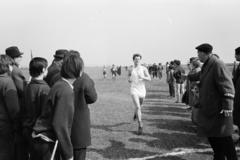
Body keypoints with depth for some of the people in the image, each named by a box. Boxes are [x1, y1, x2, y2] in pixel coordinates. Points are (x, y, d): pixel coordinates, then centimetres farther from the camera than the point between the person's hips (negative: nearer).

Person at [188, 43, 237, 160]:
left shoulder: (217, 65, -18)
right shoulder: (207, 66, 10)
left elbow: (228, 88, -23)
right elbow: (200, 76, 34)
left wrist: (227, 107, -28)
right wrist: (189, 77, 51)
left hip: (219, 110, -9)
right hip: (208, 109, 9)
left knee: (224, 139, -2)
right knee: (212, 137, 15)